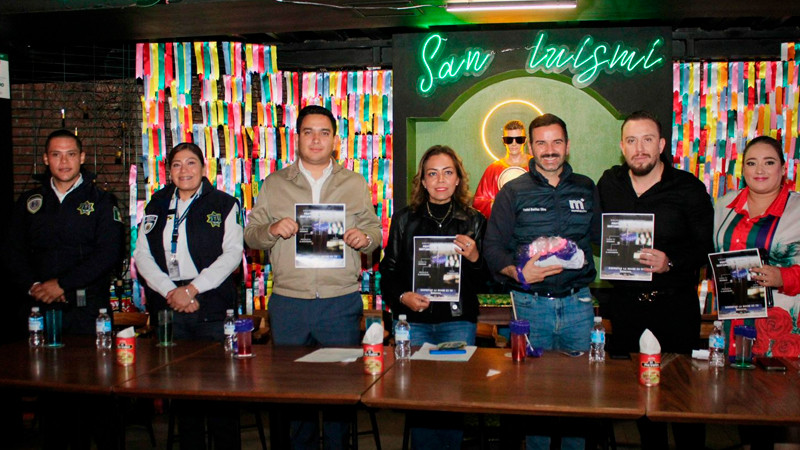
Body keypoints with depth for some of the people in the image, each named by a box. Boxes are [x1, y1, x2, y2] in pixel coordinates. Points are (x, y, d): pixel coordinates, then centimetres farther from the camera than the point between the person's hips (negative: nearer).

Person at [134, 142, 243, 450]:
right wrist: (171, 291, -8)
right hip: (167, 309, 3)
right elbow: (142, 255, 7)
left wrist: (192, 289, -12)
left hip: (213, 308, -3)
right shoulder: (156, 207, 15)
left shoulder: (223, 205, 5)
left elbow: (232, 253, -5)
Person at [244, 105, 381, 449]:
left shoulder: (355, 184, 9)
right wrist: (272, 230, -13)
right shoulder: (274, 185, 9)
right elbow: (251, 236, 8)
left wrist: (365, 238, -12)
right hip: (288, 302, 1)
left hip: (342, 302, 0)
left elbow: (374, 230, 10)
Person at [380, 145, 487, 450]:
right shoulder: (404, 219, 10)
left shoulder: (474, 222, 9)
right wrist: (402, 297, -8)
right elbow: (388, 270, 9)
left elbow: (484, 279, 7)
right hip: (413, 321, 1)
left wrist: (473, 257, -12)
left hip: (457, 320, 0)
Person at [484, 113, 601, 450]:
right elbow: (493, 246, -1)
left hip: (578, 302, 2)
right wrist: (518, 273, -17)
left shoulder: (586, 189, 10)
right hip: (531, 304, -2)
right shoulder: (513, 192, 3)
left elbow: (601, 239, 11)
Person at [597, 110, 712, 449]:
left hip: (675, 303, -3)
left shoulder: (688, 189, -6)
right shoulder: (609, 184, 7)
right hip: (627, 303, 4)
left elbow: (706, 246, -8)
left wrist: (670, 262, -22)